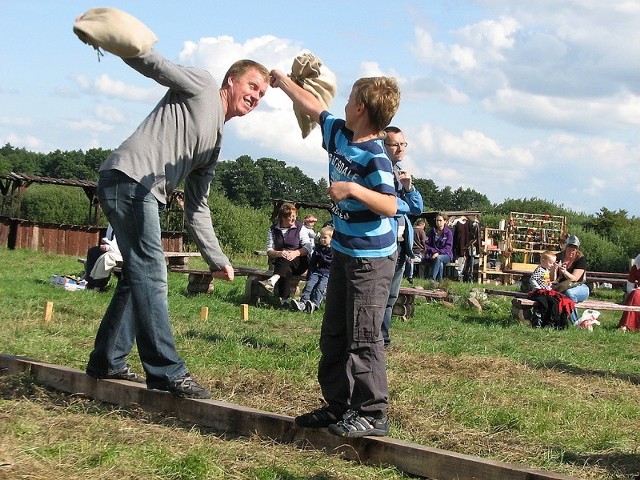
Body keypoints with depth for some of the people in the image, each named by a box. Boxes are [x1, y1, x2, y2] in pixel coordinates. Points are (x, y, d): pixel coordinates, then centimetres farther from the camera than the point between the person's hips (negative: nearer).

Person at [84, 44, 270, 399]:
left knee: (139, 276, 15)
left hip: (146, 195, 10)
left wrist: (217, 259, 21)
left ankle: (107, 361, 25)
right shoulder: (201, 85, 7)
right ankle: (166, 371, -11)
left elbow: (197, 208, 26)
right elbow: (152, 64, -6)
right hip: (128, 179, -10)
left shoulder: (214, 142, 26)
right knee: (151, 274, -11)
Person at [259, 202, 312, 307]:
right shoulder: (273, 229, 9)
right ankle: (285, 299, -47)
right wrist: (279, 253, -22)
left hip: (299, 262, -1)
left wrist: (295, 253, -26)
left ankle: (272, 282, -59)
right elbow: (269, 250, 1)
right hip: (280, 262, 2)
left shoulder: (300, 227, 4)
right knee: (285, 269, -35)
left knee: (285, 261, -36)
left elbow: (308, 247, -6)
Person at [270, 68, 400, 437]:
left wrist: (353, 189, -38)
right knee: (334, 334, 14)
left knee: (363, 337, -8)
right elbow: (312, 106, 21)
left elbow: (391, 206, -27)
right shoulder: (339, 134, 5)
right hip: (344, 252, 10)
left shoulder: (375, 157, -20)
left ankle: (373, 414, -2)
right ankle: (340, 404, 22)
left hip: (371, 258, -10)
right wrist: (283, 81, 31)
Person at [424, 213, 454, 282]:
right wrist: (434, 251, -12)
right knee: (440, 264, -34)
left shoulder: (448, 232, 1)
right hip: (433, 254, 1)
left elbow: (448, 247, -6)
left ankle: (431, 279, -45)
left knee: (438, 258, -37)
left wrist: (438, 253, -20)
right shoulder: (432, 231, 9)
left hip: (446, 255, -1)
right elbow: (427, 244, 6)